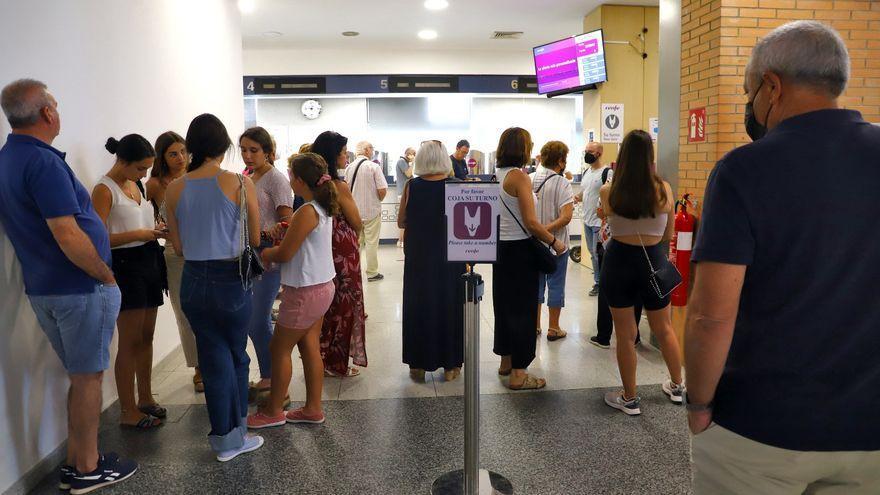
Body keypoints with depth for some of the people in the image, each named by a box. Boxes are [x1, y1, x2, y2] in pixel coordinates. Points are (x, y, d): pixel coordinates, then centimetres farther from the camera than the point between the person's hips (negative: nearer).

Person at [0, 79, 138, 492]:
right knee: (88, 377, 4)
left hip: (42, 288, 9)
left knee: (81, 375, 19)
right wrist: (108, 277, -11)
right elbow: (68, 237, -24)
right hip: (79, 288, -9)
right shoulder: (43, 162, -19)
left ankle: (76, 461, 28)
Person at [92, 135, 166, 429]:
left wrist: (155, 229, 4)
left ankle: (145, 398, 27)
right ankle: (127, 411, 9)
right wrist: (138, 234, -23)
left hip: (149, 262, 8)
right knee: (130, 342, -2)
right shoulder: (104, 190, -11)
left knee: (146, 337, 14)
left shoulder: (135, 185, 13)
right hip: (125, 265, -8)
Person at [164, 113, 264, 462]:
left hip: (194, 282, 3)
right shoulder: (239, 183, -11)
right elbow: (255, 240, -6)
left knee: (214, 357, 14)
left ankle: (226, 439, 23)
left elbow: (178, 246, 3)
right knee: (237, 355, 15)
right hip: (232, 280, -3)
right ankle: (237, 435, 25)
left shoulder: (175, 189, -2)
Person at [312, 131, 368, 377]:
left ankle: (323, 357, 30)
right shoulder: (340, 186, -19)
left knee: (328, 304, 18)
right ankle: (337, 363, 16)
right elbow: (358, 225, -8)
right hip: (343, 253, -8)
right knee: (343, 304, 5)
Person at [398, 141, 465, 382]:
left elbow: (401, 222, 0)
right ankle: (450, 365, 19)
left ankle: (418, 364, 19)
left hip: (418, 256, 1)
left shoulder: (412, 186, -7)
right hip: (450, 256, 0)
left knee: (418, 305, 12)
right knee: (449, 305, 11)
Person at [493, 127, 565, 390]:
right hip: (520, 250, -8)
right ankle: (518, 374, 5)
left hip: (501, 247, 8)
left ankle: (506, 361, 30)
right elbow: (530, 222, -21)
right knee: (522, 309, -1)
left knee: (504, 304, 17)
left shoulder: (496, 175, 8)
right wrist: (554, 242, -9)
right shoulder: (519, 176, -16)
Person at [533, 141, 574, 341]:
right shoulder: (562, 183, -14)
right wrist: (546, 230, -19)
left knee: (536, 282, 16)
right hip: (556, 243, -5)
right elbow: (566, 216, -24)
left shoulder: (530, 179, -1)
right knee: (556, 285, 7)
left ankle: (535, 325, 24)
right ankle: (553, 329, 16)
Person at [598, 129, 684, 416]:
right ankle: (677, 387, 39)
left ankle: (630, 399, 21)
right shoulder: (664, 190, -9)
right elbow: (668, 235, 3)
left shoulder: (608, 192, -11)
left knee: (626, 335, 10)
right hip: (654, 261, 2)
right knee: (664, 329, 21)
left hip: (619, 261, -1)